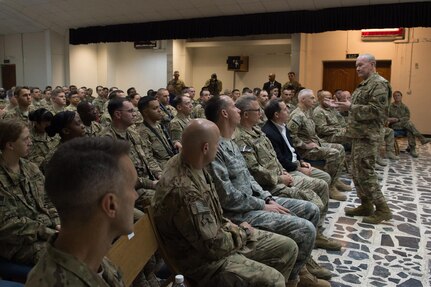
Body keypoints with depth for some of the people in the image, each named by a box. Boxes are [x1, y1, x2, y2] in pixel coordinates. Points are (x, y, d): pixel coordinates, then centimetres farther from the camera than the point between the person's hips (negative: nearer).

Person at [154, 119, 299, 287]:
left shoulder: (188, 164, -4)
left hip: (215, 236, 9)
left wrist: (230, 227, 1)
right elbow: (214, 247, -26)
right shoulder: (184, 191, -34)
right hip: (204, 260, -9)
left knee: (288, 247, 7)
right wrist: (242, 232, -10)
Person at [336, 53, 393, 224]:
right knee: (357, 172, 12)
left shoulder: (379, 84, -12)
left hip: (367, 136, -10)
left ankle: (382, 209, 2)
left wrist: (350, 107, -20)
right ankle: (366, 205, 22)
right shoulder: (364, 85, 19)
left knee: (365, 173, -8)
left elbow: (375, 111, -22)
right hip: (359, 134, 10)